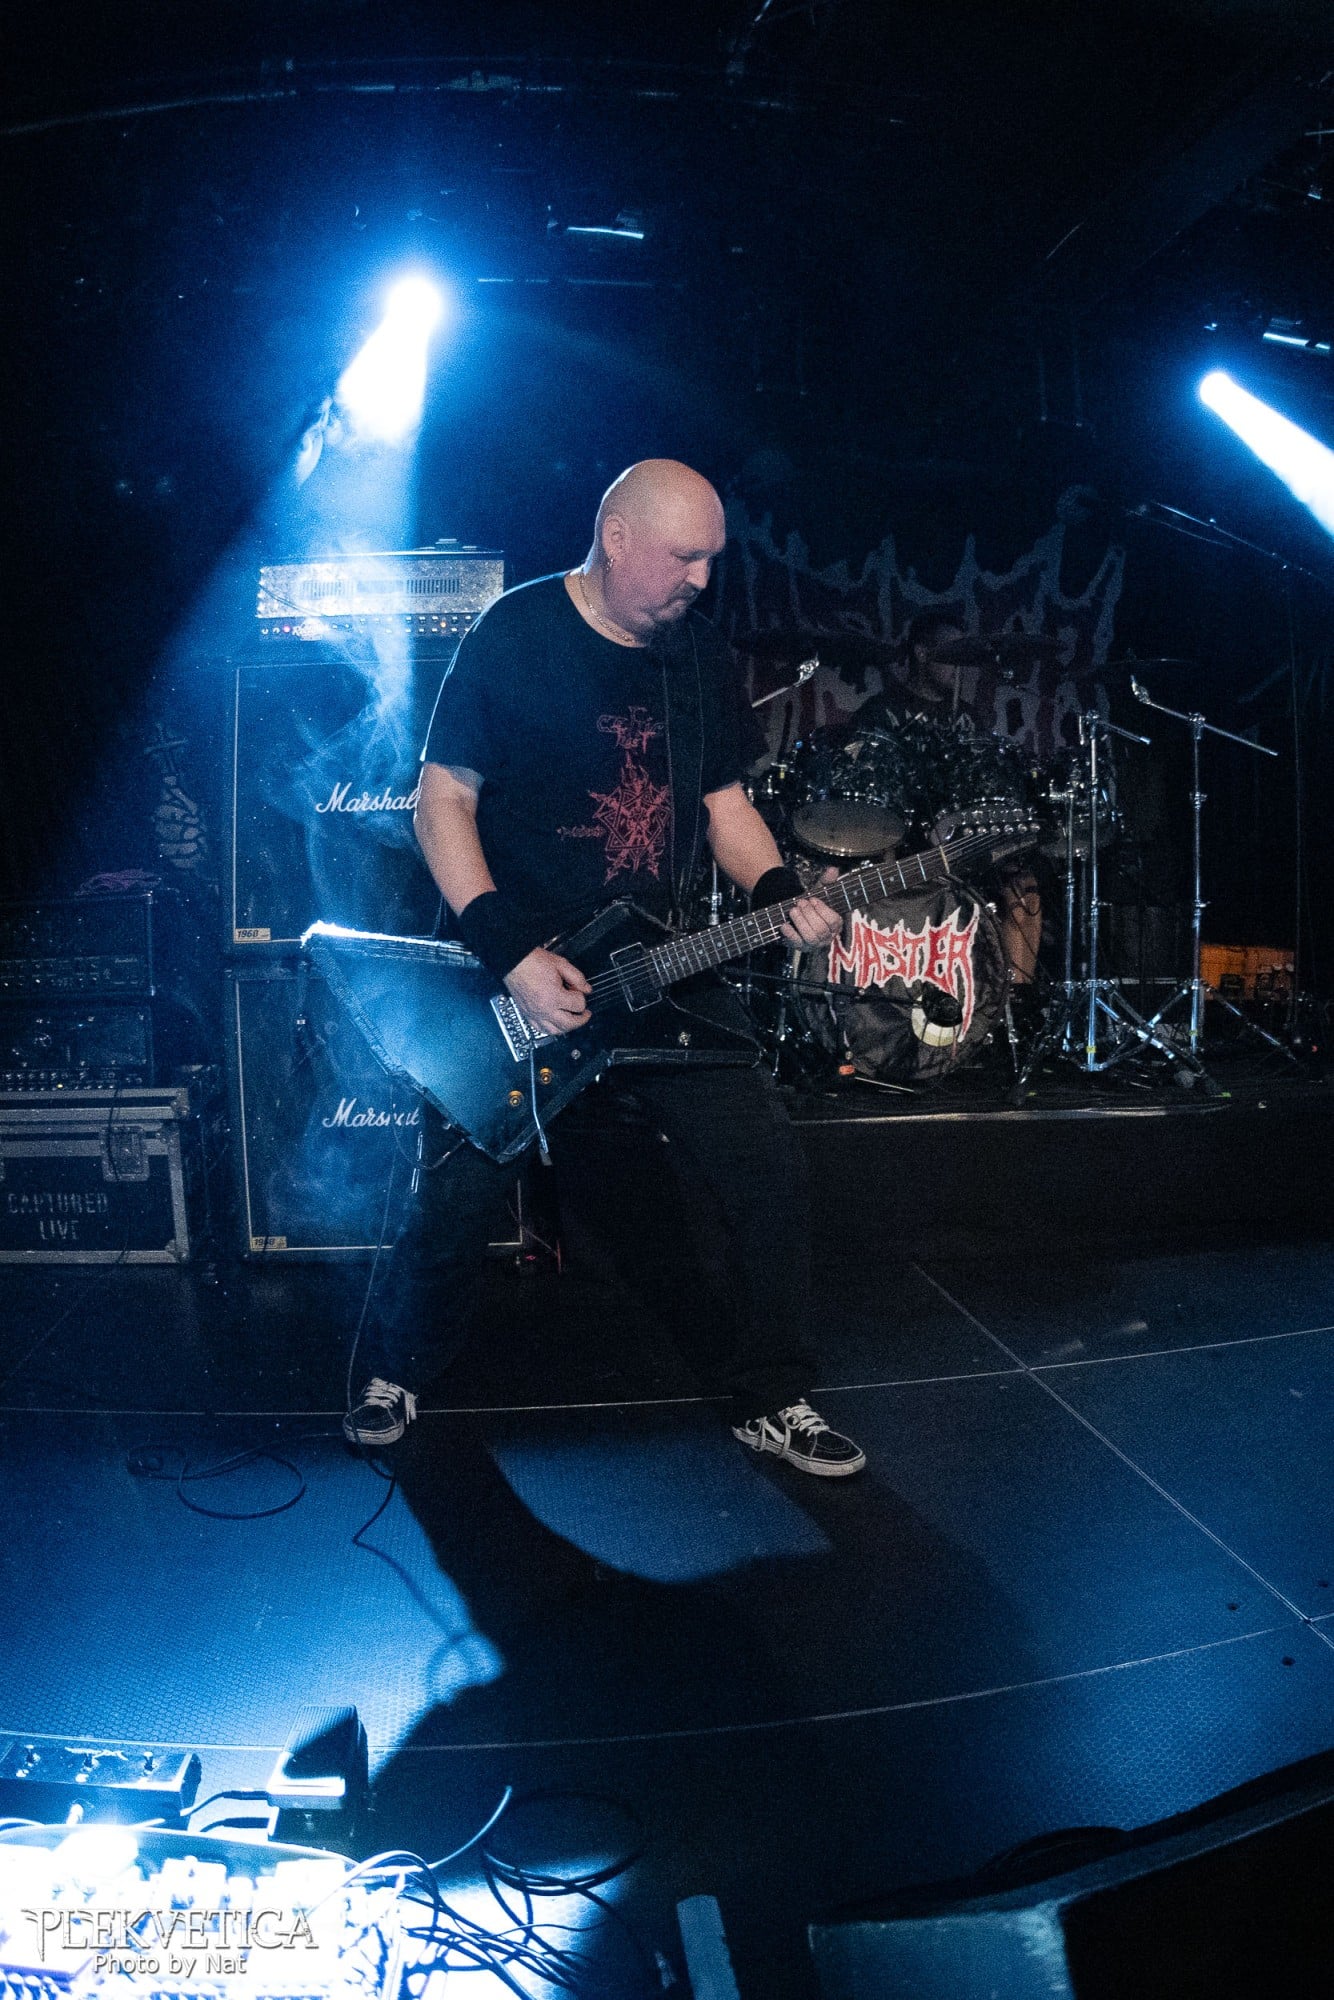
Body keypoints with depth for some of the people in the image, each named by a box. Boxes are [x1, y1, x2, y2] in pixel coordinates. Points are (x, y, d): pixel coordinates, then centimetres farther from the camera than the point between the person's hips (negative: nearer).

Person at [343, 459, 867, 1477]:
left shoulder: (703, 652, 7)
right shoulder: (514, 634, -9)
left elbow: (724, 800, 13)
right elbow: (444, 800, -9)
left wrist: (780, 892, -8)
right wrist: (511, 954, -19)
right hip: (510, 968, -4)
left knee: (769, 1169, -4)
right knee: (460, 1193, -1)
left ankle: (772, 1398, 15)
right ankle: (397, 1374, 29)